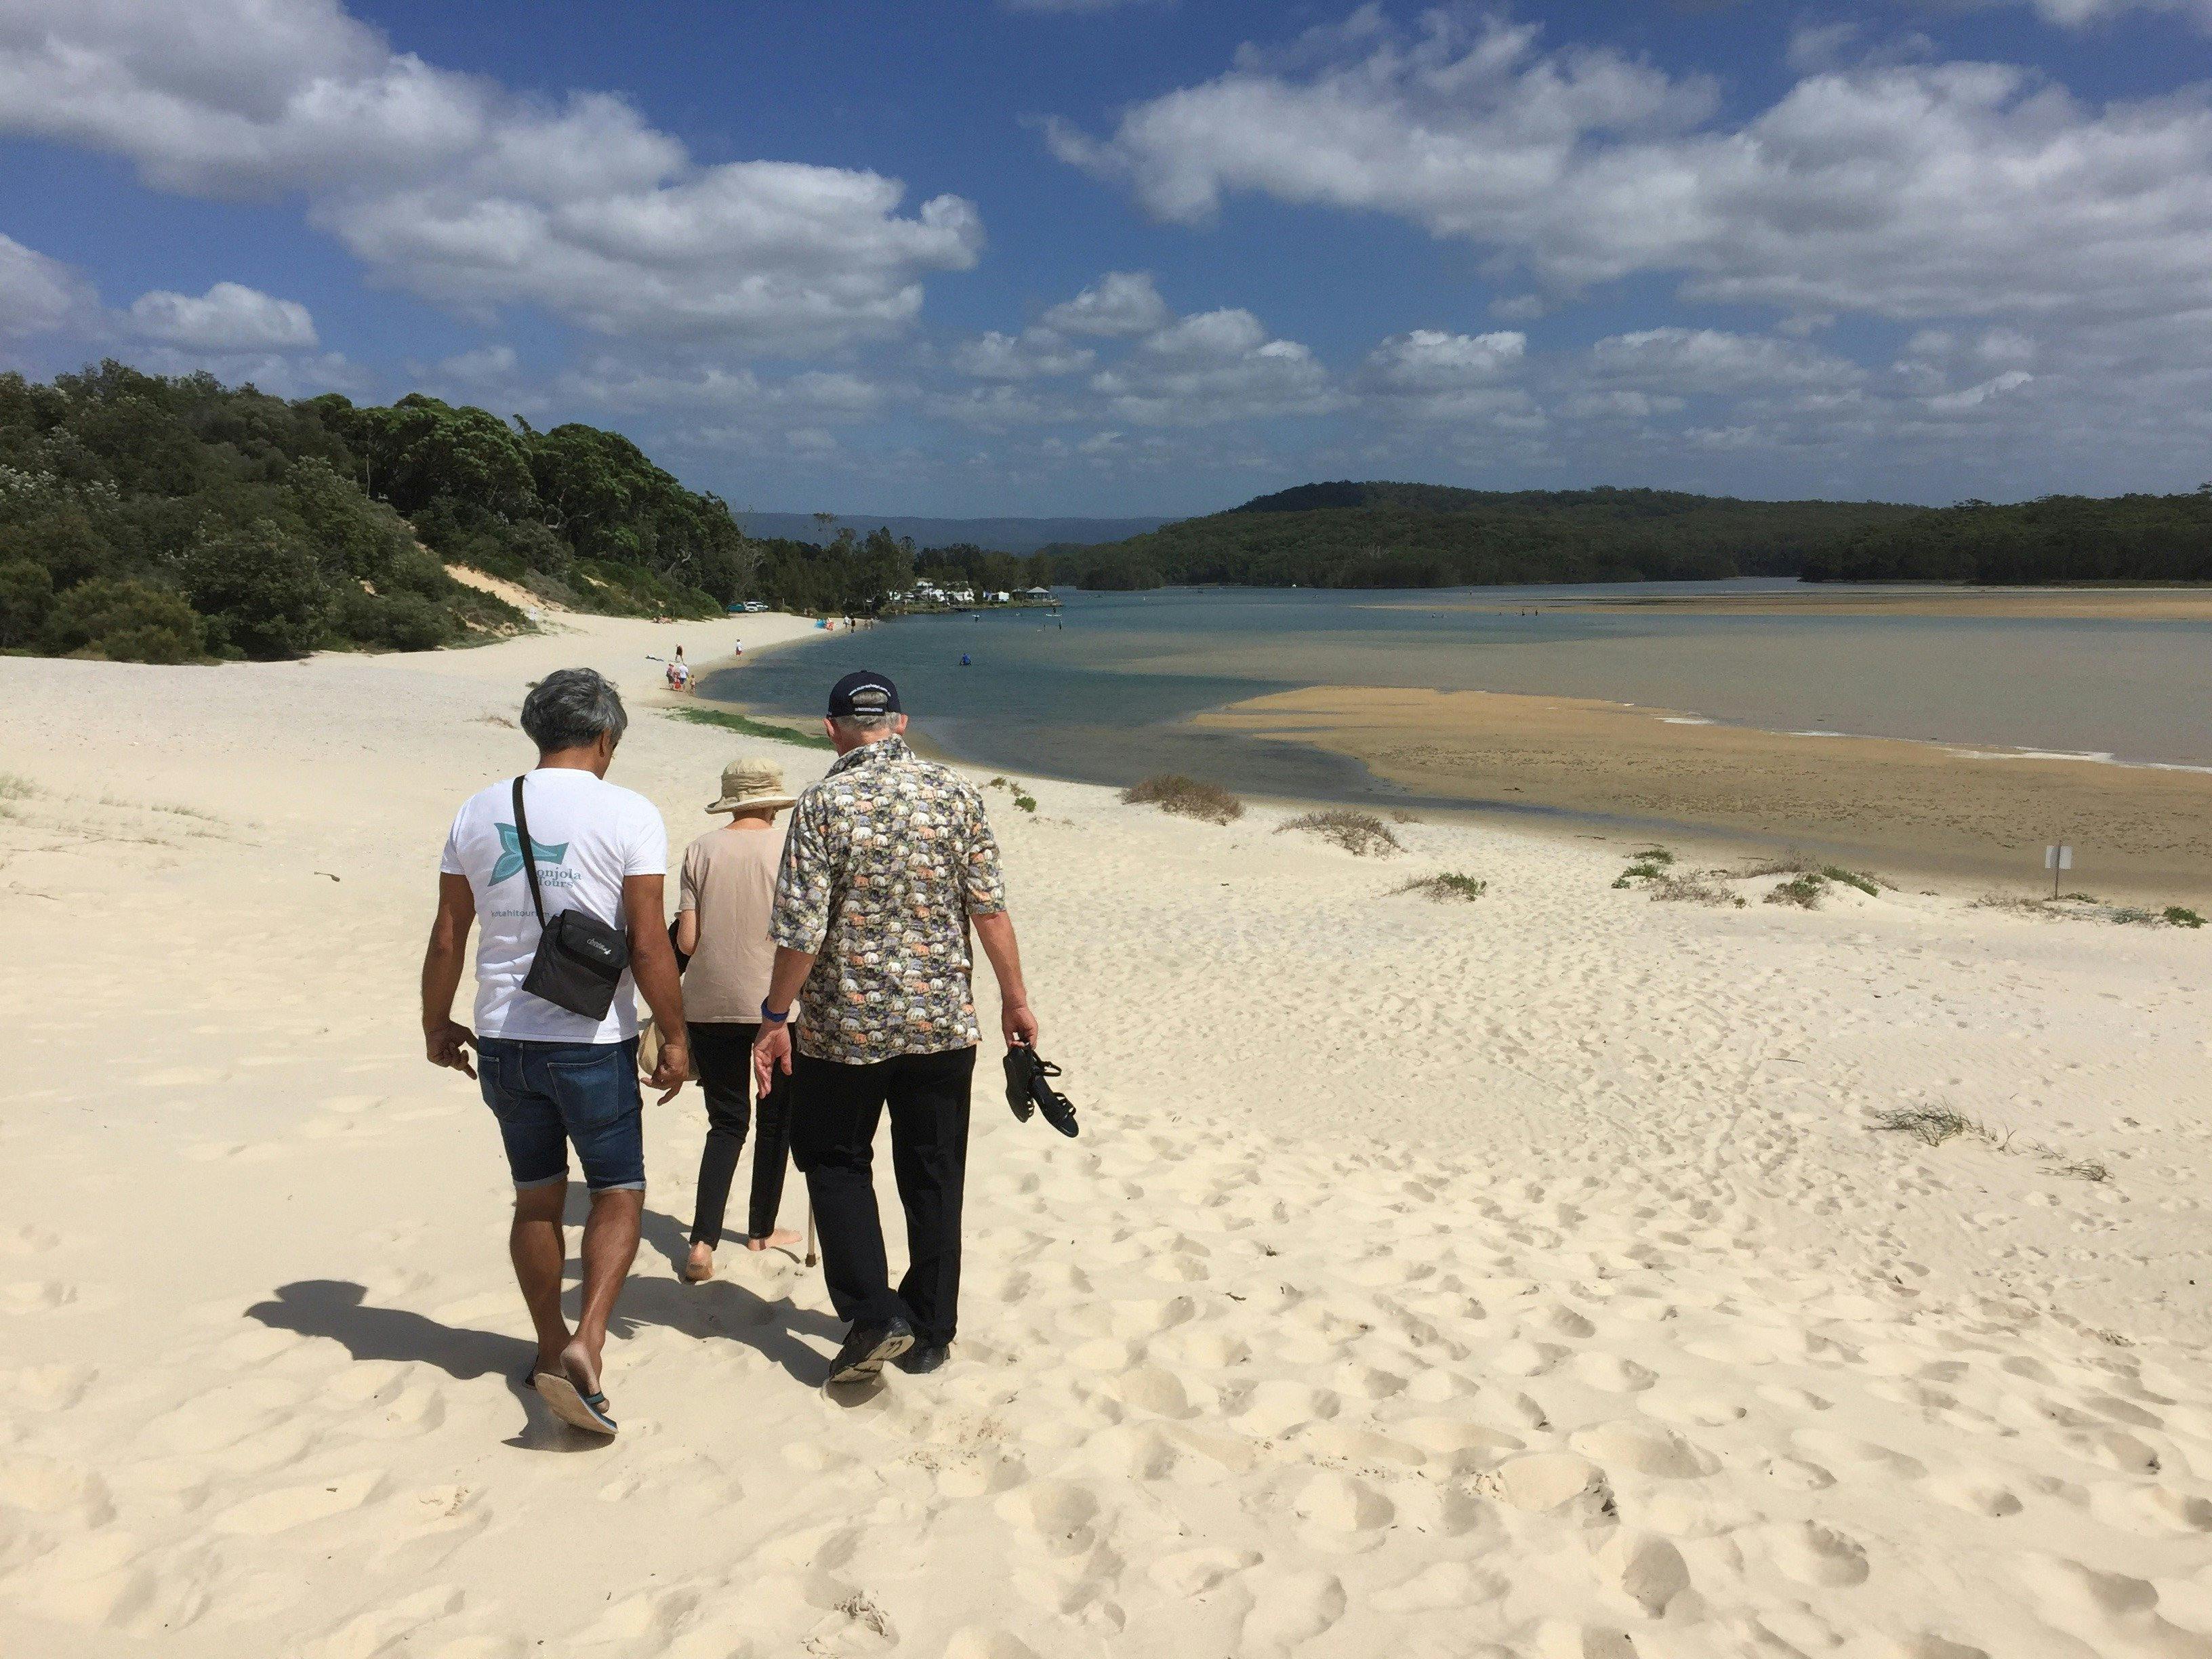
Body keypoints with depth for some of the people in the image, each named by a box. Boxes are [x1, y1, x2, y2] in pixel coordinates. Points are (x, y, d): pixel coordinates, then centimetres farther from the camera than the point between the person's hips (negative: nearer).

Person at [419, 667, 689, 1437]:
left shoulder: (478, 811, 4)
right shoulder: (627, 813, -9)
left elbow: (447, 938, 7)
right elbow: (650, 946, -12)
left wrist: (437, 1024, 20)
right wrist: (675, 1037, -2)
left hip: (503, 1039, 4)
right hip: (593, 1041, -4)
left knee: (537, 1197, 18)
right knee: (618, 1192, 9)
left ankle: (551, 1346, 31)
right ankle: (586, 1343, -7)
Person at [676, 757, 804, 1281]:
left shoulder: (701, 851, -2)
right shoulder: (787, 851, -8)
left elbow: (685, 940, -5)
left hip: (709, 1004, 2)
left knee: (727, 1121, 11)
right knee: (776, 1119, 17)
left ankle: (703, 1243, -2)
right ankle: (761, 1230, 29)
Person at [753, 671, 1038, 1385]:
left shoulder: (824, 803, -11)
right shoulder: (956, 794, -2)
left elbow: (802, 928, -14)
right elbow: (990, 909, -2)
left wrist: (775, 1017, -3)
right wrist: (1014, 997, 8)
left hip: (846, 1025, -3)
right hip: (943, 1021, 3)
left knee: (837, 1161, 17)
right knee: (933, 1176, 14)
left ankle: (873, 1315, 7)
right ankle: (929, 1333, 23)